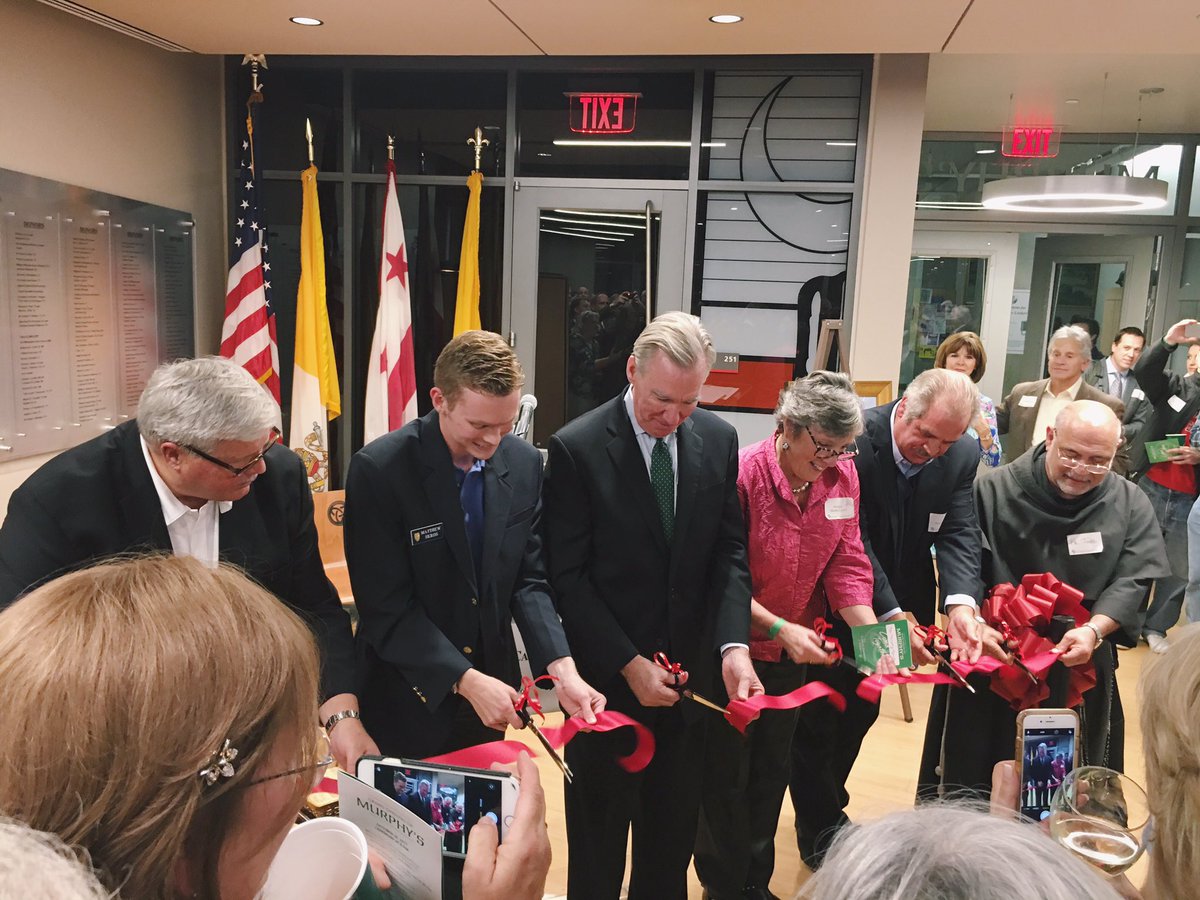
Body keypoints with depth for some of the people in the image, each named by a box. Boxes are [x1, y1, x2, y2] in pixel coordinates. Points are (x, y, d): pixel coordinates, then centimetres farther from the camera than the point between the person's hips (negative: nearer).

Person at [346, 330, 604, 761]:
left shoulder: (524, 463, -4)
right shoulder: (379, 468, -18)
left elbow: (528, 582, -1)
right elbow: (387, 608, -18)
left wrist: (561, 669, -15)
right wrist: (466, 680, -23)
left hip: (493, 688, 4)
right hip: (410, 703, -4)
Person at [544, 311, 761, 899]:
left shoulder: (719, 440, -1)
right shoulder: (576, 448, -15)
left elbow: (730, 554, 1)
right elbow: (568, 578, -13)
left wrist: (733, 644, -14)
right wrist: (629, 664, -16)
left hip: (690, 674, 4)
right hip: (607, 677, -4)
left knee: (673, 832, 20)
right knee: (598, 840, 15)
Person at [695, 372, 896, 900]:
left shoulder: (842, 475, -7)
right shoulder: (741, 475, -23)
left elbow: (846, 564, -4)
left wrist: (874, 637, -17)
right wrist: (779, 629, -26)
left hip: (793, 656, 5)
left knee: (772, 771, 20)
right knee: (727, 773, 11)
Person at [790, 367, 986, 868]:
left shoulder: (963, 456, -9)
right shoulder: (853, 438, -26)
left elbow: (959, 535, -12)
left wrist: (960, 604, -30)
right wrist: (891, 614, -31)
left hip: (901, 605, 6)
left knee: (861, 710, 20)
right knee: (820, 714, 6)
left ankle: (825, 806, 41)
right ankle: (819, 831, 25)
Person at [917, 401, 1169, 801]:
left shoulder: (1131, 505, 1)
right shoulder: (995, 490, -7)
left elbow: (1132, 582, -6)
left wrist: (1094, 631, -23)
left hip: (1082, 666, 2)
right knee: (974, 781, 10)